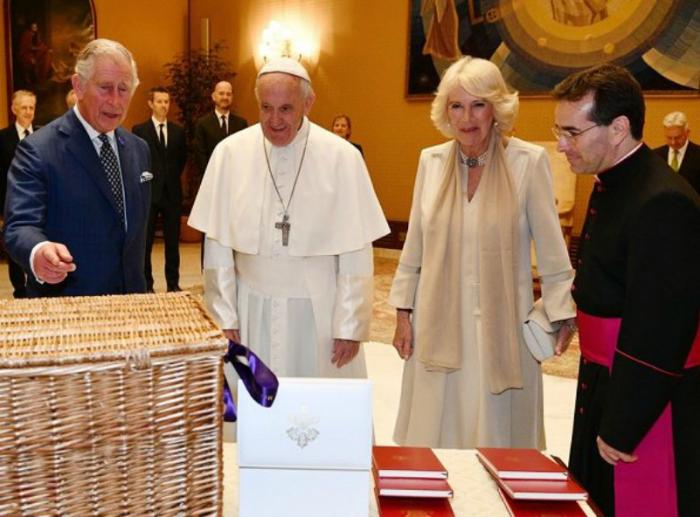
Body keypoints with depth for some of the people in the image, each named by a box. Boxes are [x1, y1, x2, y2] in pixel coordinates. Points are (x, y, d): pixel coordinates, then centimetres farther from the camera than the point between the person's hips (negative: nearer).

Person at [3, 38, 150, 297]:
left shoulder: (138, 149, 6)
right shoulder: (38, 149, -12)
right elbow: (20, 226, -20)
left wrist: (137, 288, 10)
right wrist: (39, 252, -41)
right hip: (64, 307, -5)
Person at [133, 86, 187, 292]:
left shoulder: (178, 131, 8)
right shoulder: (139, 130, -2)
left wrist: (173, 177, 9)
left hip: (172, 193, 3)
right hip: (149, 192, -2)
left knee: (173, 242, 6)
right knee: (145, 242, 3)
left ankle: (173, 283, 14)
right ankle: (146, 285, 10)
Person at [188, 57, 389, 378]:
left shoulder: (341, 157, -8)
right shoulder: (230, 153, -5)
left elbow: (355, 252, -6)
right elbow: (218, 245, 0)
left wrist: (350, 326, -5)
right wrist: (223, 315, 0)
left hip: (319, 311, -1)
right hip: (251, 310, 1)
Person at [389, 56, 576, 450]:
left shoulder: (529, 161, -9)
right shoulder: (432, 160, 2)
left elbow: (551, 249, -4)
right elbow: (414, 246, 8)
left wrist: (562, 314, -4)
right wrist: (403, 313, 8)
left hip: (500, 325, -3)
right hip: (439, 325, 3)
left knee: (496, 434, 9)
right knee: (435, 435, 12)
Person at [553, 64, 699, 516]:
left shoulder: (662, 203, -23)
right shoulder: (612, 186, 7)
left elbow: (658, 334, -25)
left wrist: (621, 429, -19)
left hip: (648, 402, -9)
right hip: (607, 383, 9)